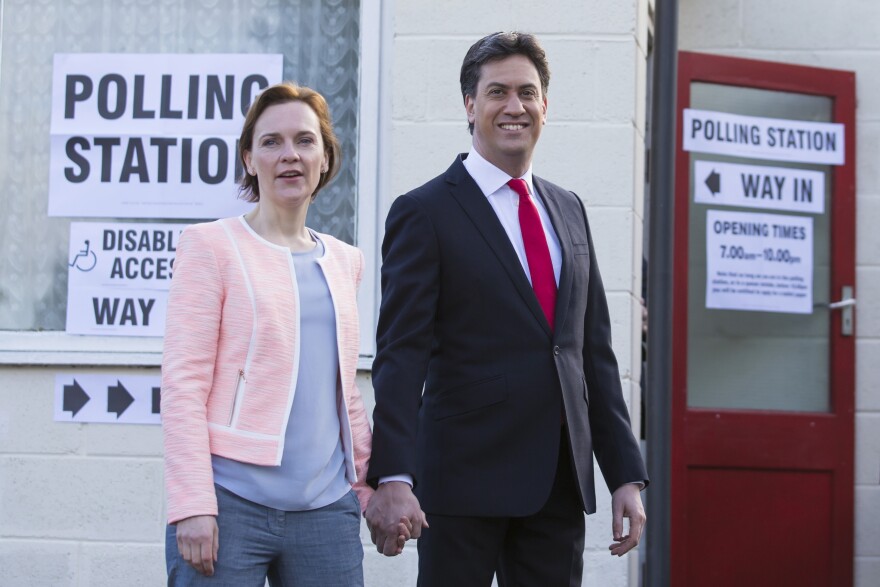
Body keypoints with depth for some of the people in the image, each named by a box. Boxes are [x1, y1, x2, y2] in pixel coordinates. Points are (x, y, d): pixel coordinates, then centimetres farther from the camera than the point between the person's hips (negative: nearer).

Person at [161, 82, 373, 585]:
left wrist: (368, 482, 13)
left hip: (328, 508, 5)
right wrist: (193, 504, -14)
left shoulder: (345, 261, 14)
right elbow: (183, 380, -7)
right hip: (231, 504, -4)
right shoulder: (211, 245, -1)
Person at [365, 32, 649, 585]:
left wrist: (626, 473, 10)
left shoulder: (569, 209, 15)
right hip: (465, 478, -5)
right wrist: (392, 477, -21)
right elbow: (400, 355, -10)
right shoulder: (424, 212, -3)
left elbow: (595, 349, 15)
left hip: (561, 480, 5)